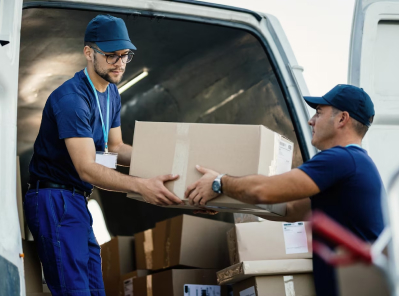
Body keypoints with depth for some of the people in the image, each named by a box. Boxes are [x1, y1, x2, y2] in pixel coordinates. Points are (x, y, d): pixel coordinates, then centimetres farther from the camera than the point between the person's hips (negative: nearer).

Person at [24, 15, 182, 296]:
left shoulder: (112, 93, 12)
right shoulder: (72, 98, -20)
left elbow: (114, 148, 19)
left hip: (77, 200, 10)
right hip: (54, 198, -10)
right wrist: (141, 185, -39)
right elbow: (87, 168, -26)